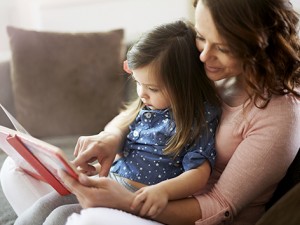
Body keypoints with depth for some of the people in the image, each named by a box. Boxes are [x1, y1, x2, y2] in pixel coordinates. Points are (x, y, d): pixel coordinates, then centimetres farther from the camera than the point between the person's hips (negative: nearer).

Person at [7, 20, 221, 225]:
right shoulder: (145, 107, 12)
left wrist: (163, 190, -33)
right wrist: (99, 167, 6)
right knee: (43, 207, -9)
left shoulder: (199, 118, -10)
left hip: (140, 199, -7)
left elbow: (199, 174, -15)